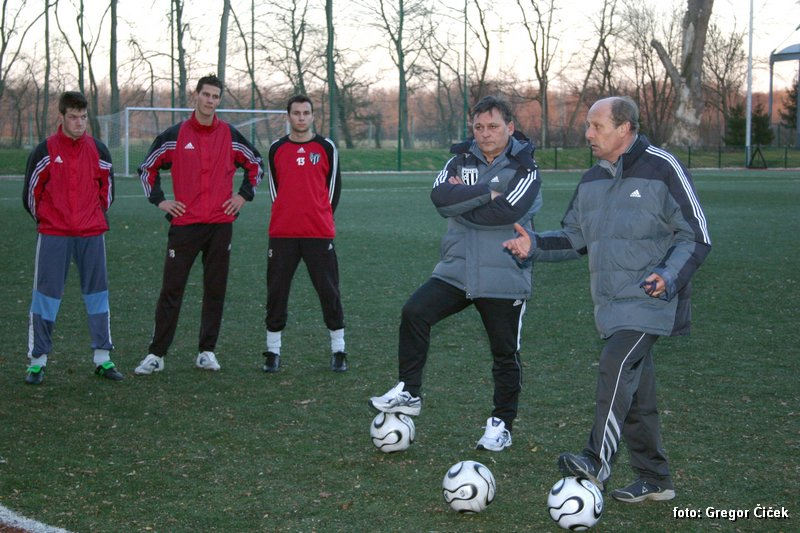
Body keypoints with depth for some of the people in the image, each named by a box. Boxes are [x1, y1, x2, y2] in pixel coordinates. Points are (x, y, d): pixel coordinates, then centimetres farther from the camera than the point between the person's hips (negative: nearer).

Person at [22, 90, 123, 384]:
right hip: (52, 236, -3)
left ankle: (103, 358, 15)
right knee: (46, 295, -1)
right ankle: (38, 361, 7)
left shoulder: (98, 150, 5)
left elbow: (107, 186, 16)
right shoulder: (45, 151, -3)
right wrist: (45, 219, 9)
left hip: (92, 234, 3)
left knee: (97, 293, 6)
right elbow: (31, 191, 3)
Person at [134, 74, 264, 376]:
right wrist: (159, 200, 3)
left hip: (221, 225, 2)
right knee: (171, 290, -1)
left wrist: (244, 195, 8)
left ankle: (207, 352, 14)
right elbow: (147, 168, 12)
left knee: (215, 290, 5)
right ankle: (156, 355, 4)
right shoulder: (174, 136, 2)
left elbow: (256, 164, 18)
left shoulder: (230, 136, 6)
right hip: (184, 224, -1)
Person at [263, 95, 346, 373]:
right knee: (276, 291, 4)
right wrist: (285, 217, 8)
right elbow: (274, 186, 14)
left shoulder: (326, 147, 4)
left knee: (329, 291, 1)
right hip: (282, 234, 2)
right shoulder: (277, 149, 8)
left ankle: (338, 351, 10)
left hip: (319, 233, -2)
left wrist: (323, 217, 5)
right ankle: (273, 352, 13)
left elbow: (334, 185, 7)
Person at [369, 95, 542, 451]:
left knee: (505, 354, 7)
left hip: (504, 279, -3)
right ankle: (409, 393, -7)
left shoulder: (524, 168, -3)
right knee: (414, 312, -18)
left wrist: (461, 202, -9)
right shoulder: (461, 161, 8)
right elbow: (440, 196, -11)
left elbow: (508, 212, -20)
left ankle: (502, 424, 23)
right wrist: (487, 192, -16)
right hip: (456, 271, 3)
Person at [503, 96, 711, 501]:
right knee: (635, 394, 11)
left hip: (651, 301, -7)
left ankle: (597, 462, -28)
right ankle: (654, 481, 21)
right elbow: (574, 238, 18)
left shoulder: (662, 170, -9)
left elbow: (696, 237, -8)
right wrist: (534, 245, 1)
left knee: (616, 364, -26)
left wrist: (670, 276, -24)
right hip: (612, 304, 7)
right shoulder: (592, 180, 12)